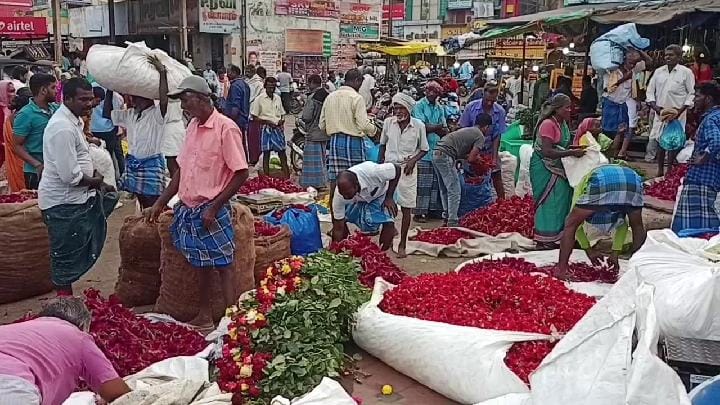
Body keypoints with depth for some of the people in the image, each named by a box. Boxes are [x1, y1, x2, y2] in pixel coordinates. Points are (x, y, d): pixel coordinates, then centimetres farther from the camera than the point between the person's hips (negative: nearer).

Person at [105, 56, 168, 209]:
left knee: (154, 207, -4)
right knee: (142, 205, 13)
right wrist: (110, 90, 12)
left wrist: (162, 72, -31)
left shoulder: (156, 114, -11)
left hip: (151, 165, -7)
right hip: (132, 163, 7)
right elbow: (107, 113, 20)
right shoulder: (129, 114, 11)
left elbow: (164, 100, -32)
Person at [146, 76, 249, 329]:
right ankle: (204, 317, 30)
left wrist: (213, 208, -16)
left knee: (223, 266, -2)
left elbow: (241, 173, -16)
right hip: (188, 208, 8)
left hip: (211, 211, -8)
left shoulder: (225, 128, -14)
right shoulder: (193, 126, 10)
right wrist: (160, 203, 14)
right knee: (201, 264, 17)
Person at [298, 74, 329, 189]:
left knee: (313, 160, -1)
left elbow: (307, 117, -17)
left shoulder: (312, 98, -17)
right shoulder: (328, 96, 5)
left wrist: (300, 121, 4)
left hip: (313, 133, -8)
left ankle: (314, 184, 0)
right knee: (322, 158, 17)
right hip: (325, 133, 8)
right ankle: (323, 183, 23)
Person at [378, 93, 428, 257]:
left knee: (406, 207, 2)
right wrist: (381, 163, 5)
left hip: (407, 169, -1)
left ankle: (402, 245, 12)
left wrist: (413, 160, -11)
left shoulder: (419, 125, -6)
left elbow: (424, 149, 4)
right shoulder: (388, 122, -1)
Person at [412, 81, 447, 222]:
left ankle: (433, 208, 16)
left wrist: (430, 127, -10)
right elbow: (422, 127, -14)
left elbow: (445, 131, 7)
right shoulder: (419, 106, -2)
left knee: (436, 182, 7)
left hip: (437, 150, 6)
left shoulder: (440, 108, 15)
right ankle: (419, 212, 0)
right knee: (422, 183, -5)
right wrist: (438, 127, -7)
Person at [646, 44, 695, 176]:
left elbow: (691, 94, -2)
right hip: (660, 113, 4)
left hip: (677, 115, -3)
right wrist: (656, 108, -5)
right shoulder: (658, 71, 7)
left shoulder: (686, 72, -3)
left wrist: (680, 110, -12)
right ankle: (660, 170, 16)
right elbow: (650, 91, 8)